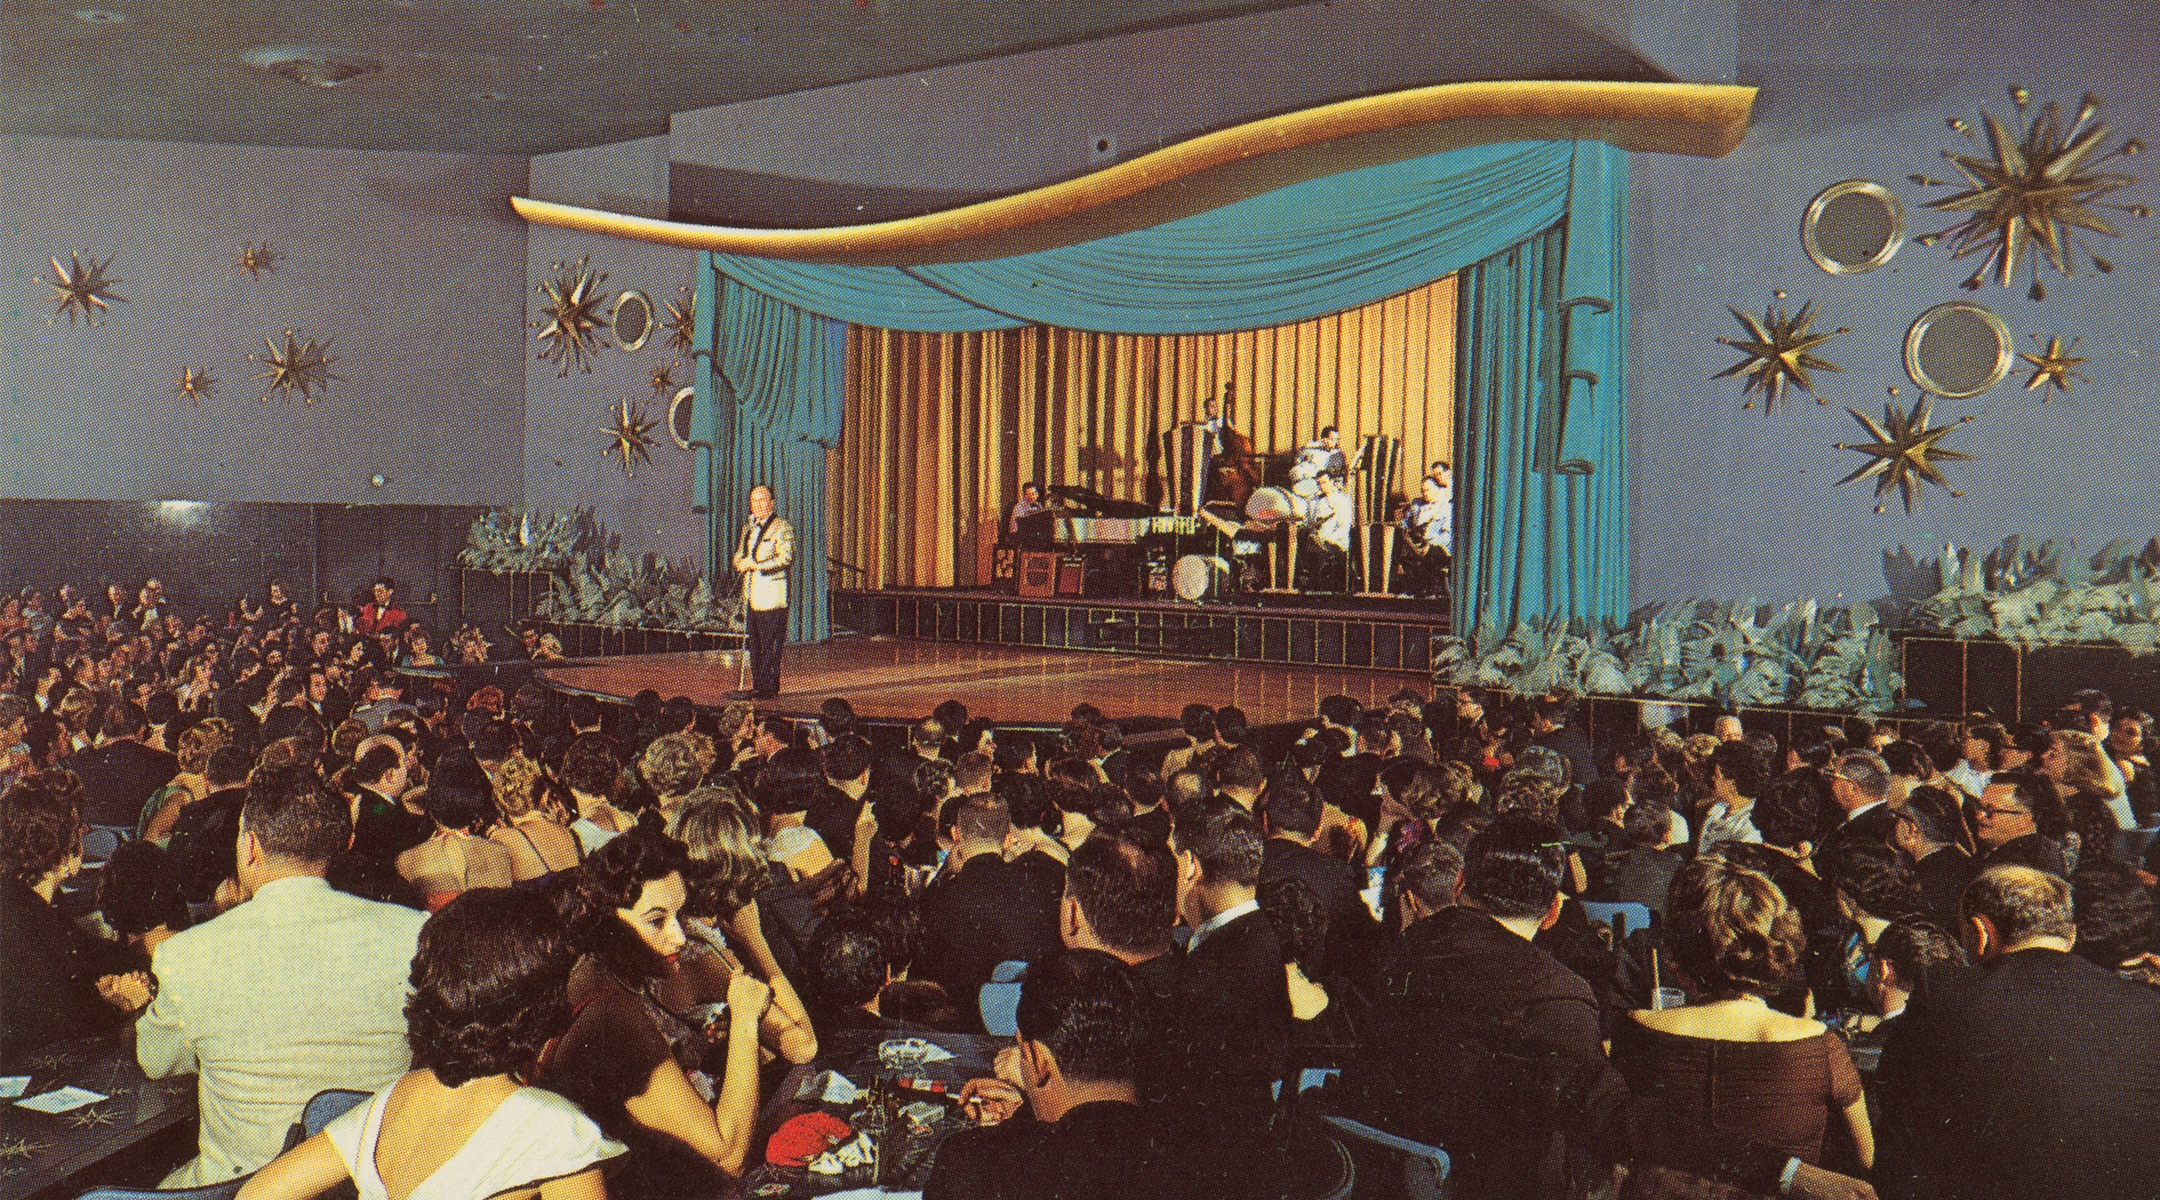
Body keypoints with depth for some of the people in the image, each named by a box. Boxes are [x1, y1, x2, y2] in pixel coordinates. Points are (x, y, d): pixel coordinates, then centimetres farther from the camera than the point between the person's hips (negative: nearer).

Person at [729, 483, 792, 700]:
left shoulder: (782, 527, -4)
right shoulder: (748, 527, 20)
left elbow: (786, 558, -15)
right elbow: (739, 554, 26)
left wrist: (756, 565, -19)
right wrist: (741, 564, 1)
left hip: (772, 597, -7)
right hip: (751, 596, 7)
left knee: (770, 645, -6)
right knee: (754, 645, 9)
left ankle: (768, 688, -3)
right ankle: (757, 686, 14)